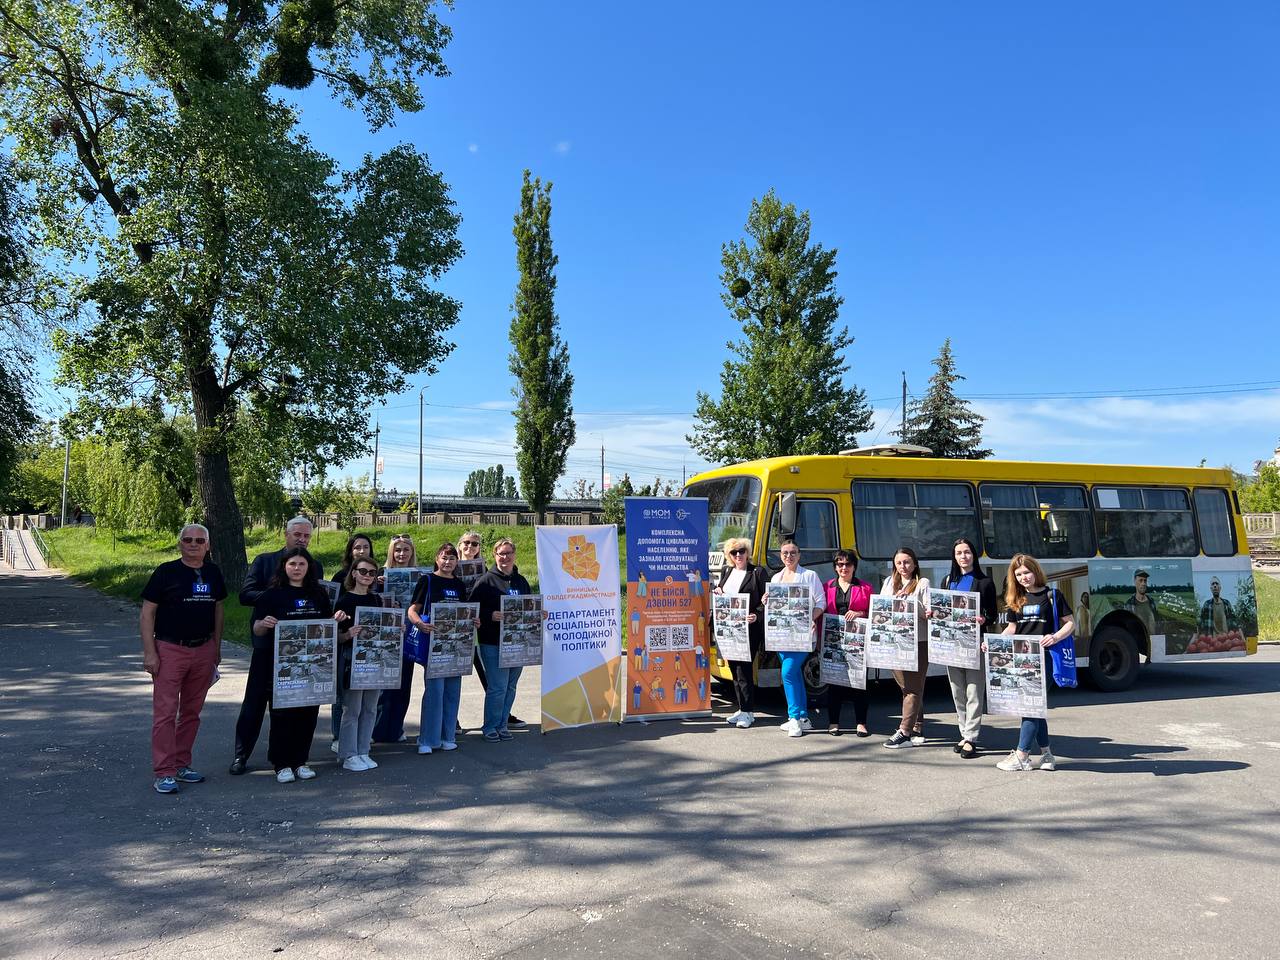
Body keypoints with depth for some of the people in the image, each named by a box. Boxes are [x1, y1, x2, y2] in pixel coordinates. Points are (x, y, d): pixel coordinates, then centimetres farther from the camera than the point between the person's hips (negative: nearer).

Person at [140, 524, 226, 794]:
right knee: (165, 712, -5)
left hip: (203, 651, 5)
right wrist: (149, 652, -12)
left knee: (191, 712, 12)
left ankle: (181, 765, 23)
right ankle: (163, 773, 2)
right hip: (170, 650, -5)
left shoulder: (213, 572, 8)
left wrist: (217, 648, 15)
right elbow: (147, 613, -6)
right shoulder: (166, 571, -6)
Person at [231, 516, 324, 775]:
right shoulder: (264, 561, 0)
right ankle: (241, 755, 13)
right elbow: (245, 595, -7)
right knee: (255, 699, 3)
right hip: (268, 640, -2)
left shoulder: (316, 566, 8)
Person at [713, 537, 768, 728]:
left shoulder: (757, 572, -3)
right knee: (734, 669, 10)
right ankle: (742, 709, 20)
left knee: (744, 669, -8)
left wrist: (756, 615, -21)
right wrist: (717, 591, 4)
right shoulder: (726, 572, 15)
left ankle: (748, 712, 1)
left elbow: (765, 599, -6)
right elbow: (719, 593, 27)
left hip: (748, 629, -6)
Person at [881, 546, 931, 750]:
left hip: (918, 641, -5)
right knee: (906, 686, 10)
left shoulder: (922, 583, 1)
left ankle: (905, 732, -5)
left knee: (913, 687, -4)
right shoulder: (889, 582, 16)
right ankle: (917, 729, 20)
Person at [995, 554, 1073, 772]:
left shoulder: (1052, 595, -1)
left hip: (1044, 657, -5)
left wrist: (1056, 637, -18)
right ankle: (1046, 753, 20)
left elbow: (1070, 623, 0)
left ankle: (1021, 756, -3)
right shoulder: (1016, 599, 14)